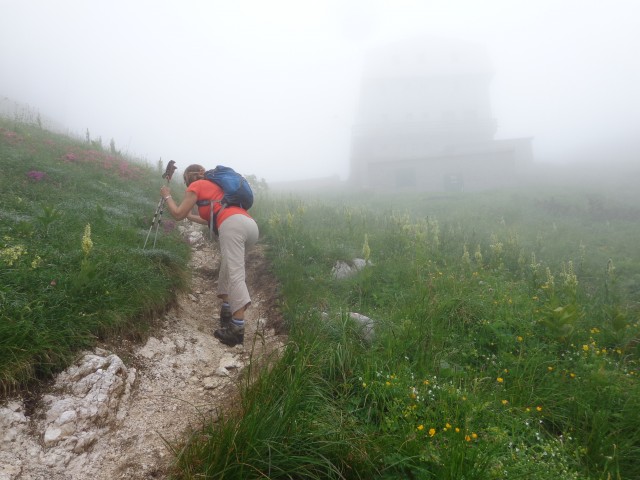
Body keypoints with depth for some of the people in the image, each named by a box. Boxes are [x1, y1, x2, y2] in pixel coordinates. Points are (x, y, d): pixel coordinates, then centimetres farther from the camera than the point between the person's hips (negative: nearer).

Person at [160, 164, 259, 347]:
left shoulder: (196, 186, 17)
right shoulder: (212, 186, 39)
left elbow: (178, 214, 16)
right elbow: (212, 219, 45)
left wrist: (167, 196, 32)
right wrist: (191, 216, 58)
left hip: (233, 224, -8)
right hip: (251, 224, 8)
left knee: (236, 274, -15)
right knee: (227, 267, 25)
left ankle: (237, 329, -21)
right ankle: (226, 310, 22)